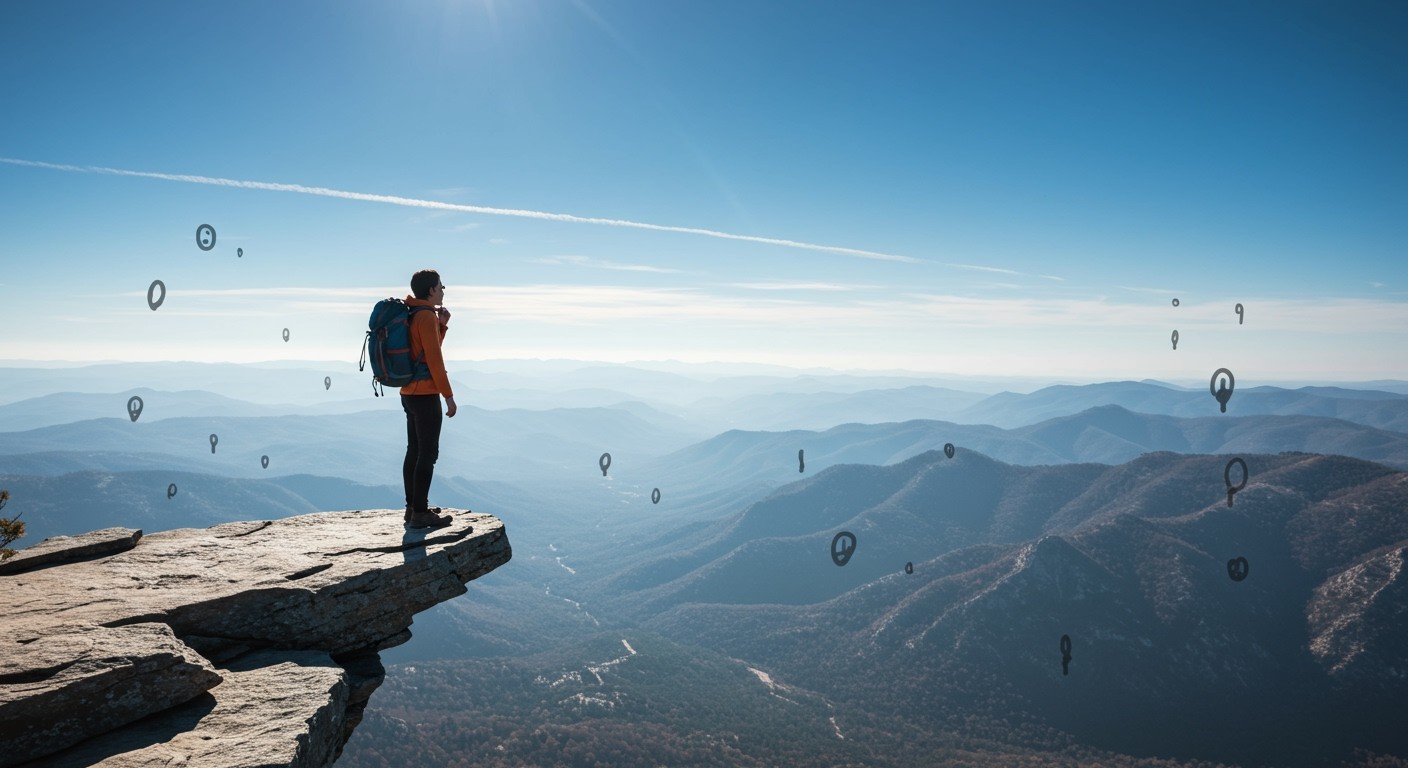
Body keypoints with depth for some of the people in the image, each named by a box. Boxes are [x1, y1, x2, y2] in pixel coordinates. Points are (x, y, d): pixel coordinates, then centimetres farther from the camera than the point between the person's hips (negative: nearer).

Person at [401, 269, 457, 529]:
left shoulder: (411, 314, 14)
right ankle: (420, 513, -5)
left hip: (409, 393, 10)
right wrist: (449, 396, -14)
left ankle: (413, 507, 21)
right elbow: (434, 360, -18)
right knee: (427, 454, -6)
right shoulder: (426, 316, -14)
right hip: (425, 394, -10)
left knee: (414, 451, 14)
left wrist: (442, 324, 11)